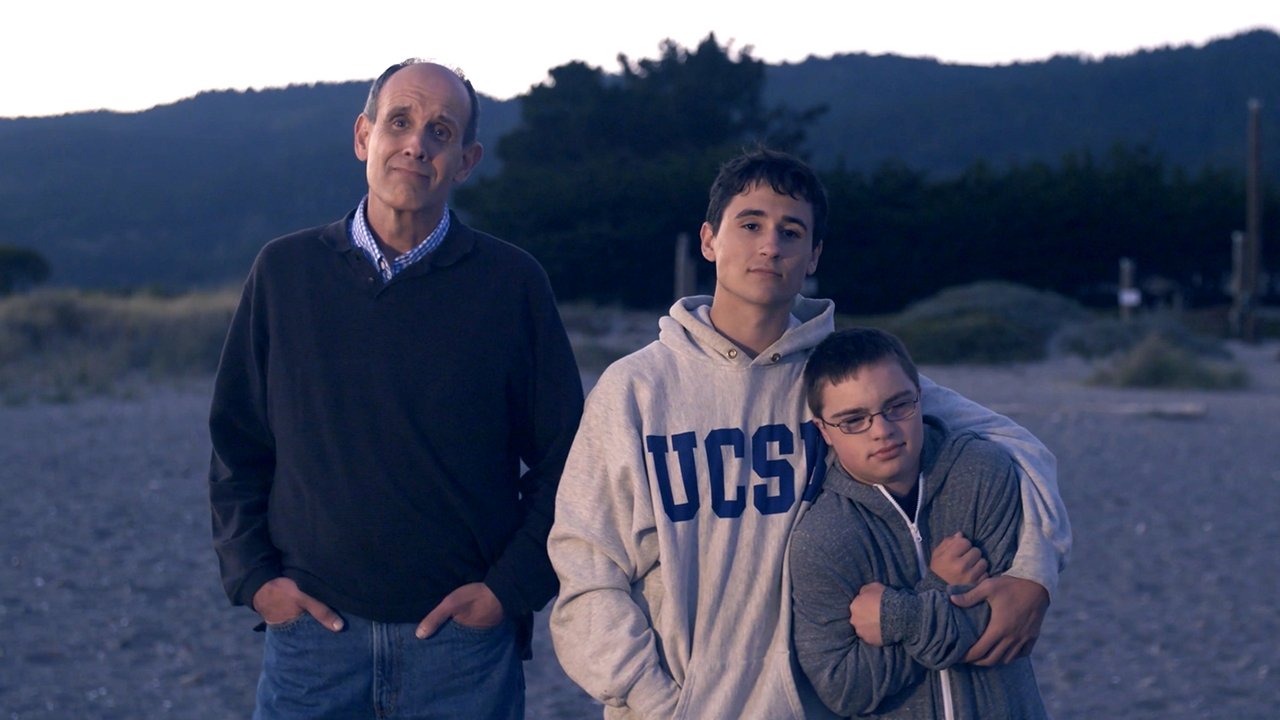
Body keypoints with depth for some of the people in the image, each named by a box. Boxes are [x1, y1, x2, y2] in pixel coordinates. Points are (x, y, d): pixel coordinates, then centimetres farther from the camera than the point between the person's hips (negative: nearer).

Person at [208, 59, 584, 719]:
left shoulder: (511, 282, 0)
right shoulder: (286, 270, 4)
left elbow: (564, 460, 4)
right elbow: (235, 443, 10)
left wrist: (511, 586, -5)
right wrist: (254, 576, 0)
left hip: (463, 634, -1)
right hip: (311, 623, 1)